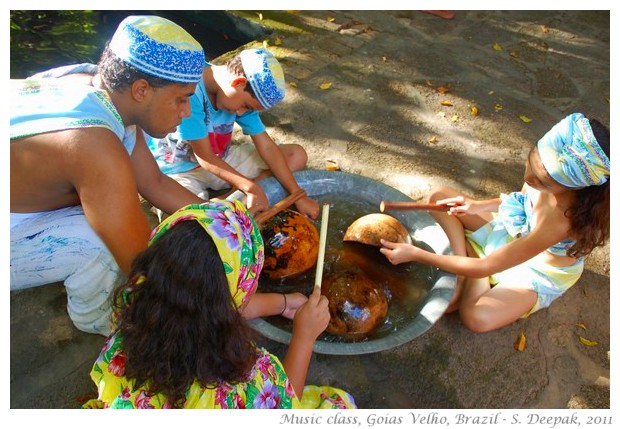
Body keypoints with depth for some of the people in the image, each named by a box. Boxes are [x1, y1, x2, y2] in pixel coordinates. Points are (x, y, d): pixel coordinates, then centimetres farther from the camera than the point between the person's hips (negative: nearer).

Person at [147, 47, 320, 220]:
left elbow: (266, 146, -8)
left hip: (222, 158, 7)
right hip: (179, 170, -7)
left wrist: (298, 195, -12)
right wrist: (252, 188, -33)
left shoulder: (242, 95, -8)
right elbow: (205, 157, -25)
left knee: (297, 155, -3)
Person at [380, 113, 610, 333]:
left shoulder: (561, 221, -42)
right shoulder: (551, 168, -25)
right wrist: (477, 206, -14)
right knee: (440, 197, -4)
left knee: (476, 318, -33)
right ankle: (464, 272, -10)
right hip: (515, 234, 6)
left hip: (539, 272, -6)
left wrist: (415, 254, -34)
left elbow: (485, 267, -35)